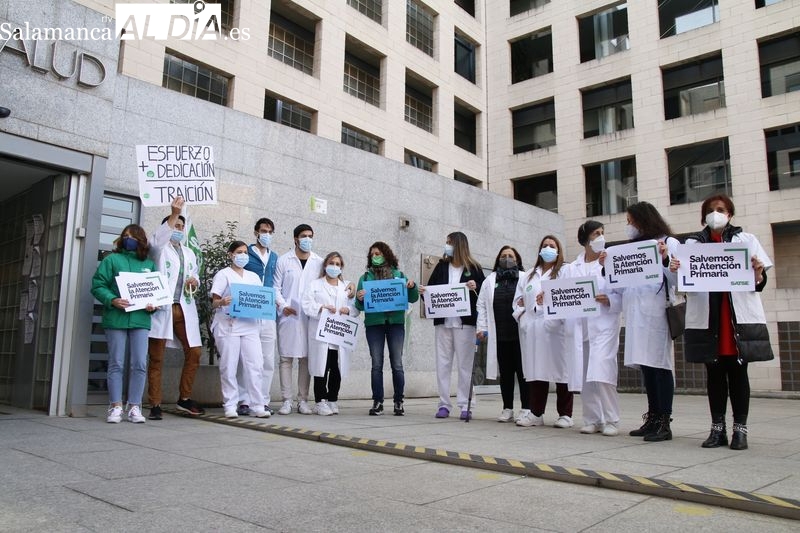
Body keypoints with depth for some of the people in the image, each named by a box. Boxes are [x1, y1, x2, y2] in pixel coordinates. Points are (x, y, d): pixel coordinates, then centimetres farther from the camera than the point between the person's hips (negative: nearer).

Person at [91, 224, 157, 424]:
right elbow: (98, 285, 0)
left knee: (140, 364, -1)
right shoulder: (112, 260, 7)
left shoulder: (149, 264, 14)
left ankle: (134, 407, 8)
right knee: (116, 364, 3)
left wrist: (153, 305, -3)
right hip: (116, 318, -2)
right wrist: (112, 300, -16)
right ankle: (115, 407, 11)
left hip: (141, 320, 2)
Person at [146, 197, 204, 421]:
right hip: (162, 308, -5)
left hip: (184, 309, 5)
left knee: (194, 353, 1)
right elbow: (156, 240, -18)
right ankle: (155, 405, 5)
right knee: (156, 358, -1)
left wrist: (194, 282, 2)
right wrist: (173, 214, -28)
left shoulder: (189, 253, 24)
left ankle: (184, 398, 14)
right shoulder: (159, 249, 6)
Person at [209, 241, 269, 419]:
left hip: (250, 326, 4)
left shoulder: (253, 277, 21)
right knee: (229, 366, -3)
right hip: (228, 326, -3)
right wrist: (222, 302, -23)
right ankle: (230, 406, 6)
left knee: (254, 365, -4)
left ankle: (257, 406, 0)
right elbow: (214, 302, -1)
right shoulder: (223, 274, 7)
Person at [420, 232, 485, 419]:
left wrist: (475, 287, -18)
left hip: (464, 322, -3)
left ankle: (465, 405, 7)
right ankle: (444, 404, 10)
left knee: (464, 364, 1)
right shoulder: (441, 266, 12)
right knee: (443, 363, 4)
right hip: (442, 321, 4)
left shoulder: (473, 267, 3)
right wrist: (423, 292, -7)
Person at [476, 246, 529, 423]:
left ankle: (526, 409, 10)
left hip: (521, 334, -3)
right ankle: (507, 409, 18)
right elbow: (482, 305, 10)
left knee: (523, 372, 2)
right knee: (505, 373, 10)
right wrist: (481, 328, 2)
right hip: (499, 335, 3)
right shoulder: (490, 280, 13)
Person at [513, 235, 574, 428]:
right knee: (536, 368, 4)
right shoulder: (528, 275, 25)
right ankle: (536, 413, 10)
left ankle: (565, 414, 4)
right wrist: (521, 314, 2)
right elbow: (518, 299, 19)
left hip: (555, 327, -4)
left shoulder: (564, 271, 11)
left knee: (560, 367, -4)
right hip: (532, 327, 4)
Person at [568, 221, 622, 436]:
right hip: (580, 327, 4)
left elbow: (624, 294, -1)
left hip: (604, 325, -4)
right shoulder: (573, 267, 15)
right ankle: (592, 420, 16)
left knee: (602, 374, -13)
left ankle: (611, 420, 0)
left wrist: (609, 301, -19)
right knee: (584, 377, 5)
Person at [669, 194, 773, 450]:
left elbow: (759, 283, 6)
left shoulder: (746, 240, 9)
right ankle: (717, 428, 15)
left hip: (739, 316, -1)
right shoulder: (692, 243, 12)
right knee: (714, 373, 7)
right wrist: (675, 271, -12)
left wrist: (758, 274, -17)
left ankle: (740, 429, 11)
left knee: (737, 372, 3)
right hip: (706, 318, 1)